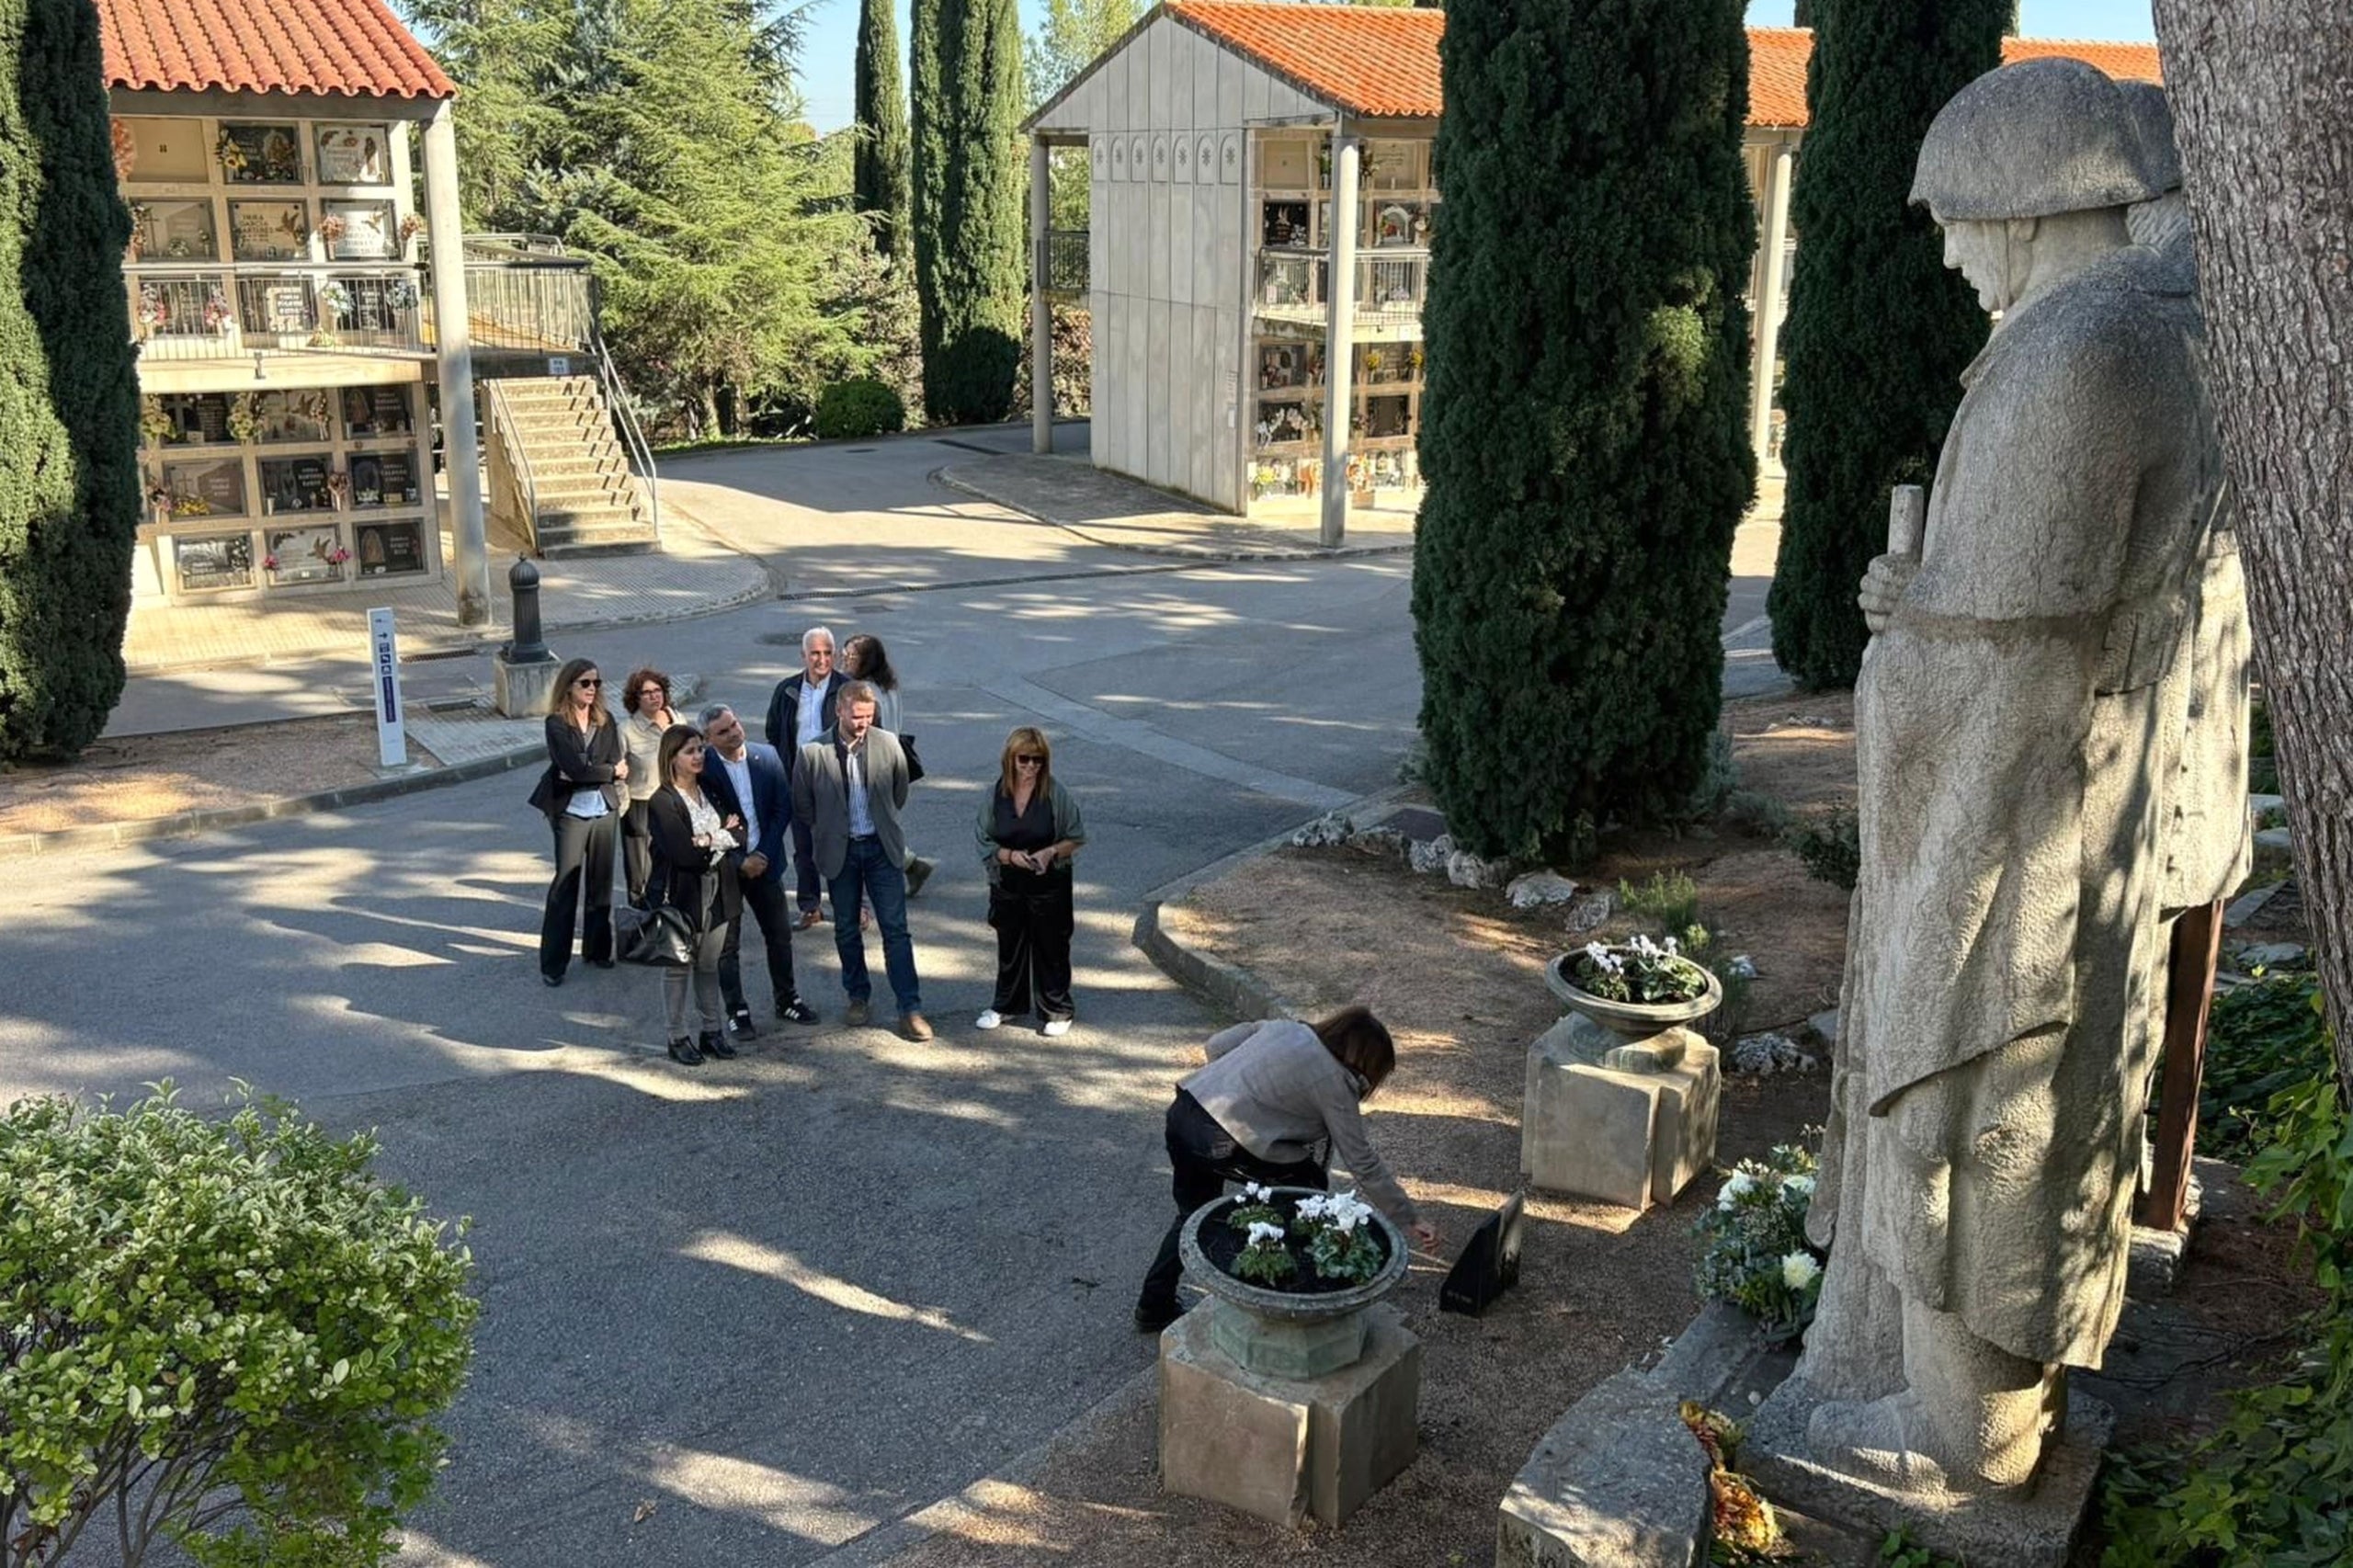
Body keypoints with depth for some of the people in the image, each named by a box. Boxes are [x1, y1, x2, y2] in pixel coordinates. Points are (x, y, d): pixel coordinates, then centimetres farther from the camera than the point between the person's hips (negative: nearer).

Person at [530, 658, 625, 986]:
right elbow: (574, 767, -18)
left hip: (604, 810, 4)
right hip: (571, 813, -4)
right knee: (566, 885, -3)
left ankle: (597, 948, 25)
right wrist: (610, 771, -7)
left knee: (601, 882, 11)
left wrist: (587, 772, -14)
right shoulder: (557, 723, -8)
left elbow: (616, 763, -2)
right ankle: (553, 964, 3)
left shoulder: (605, 720, 5)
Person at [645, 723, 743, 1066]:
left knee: (709, 965, 15)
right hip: (681, 896, -6)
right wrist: (723, 837, -10)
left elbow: (739, 834, 2)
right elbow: (683, 853, -22)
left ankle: (711, 1031, 25)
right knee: (679, 967, 7)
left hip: (717, 893, 6)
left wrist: (712, 839, -16)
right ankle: (678, 1038, 17)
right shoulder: (663, 802, -14)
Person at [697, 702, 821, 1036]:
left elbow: (783, 808, -1)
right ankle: (736, 1011, 17)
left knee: (779, 935, 13)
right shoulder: (702, 769, -13)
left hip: (765, 861, 3)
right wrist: (739, 862, -15)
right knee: (727, 943, 6)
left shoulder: (767, 757, -2)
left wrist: (763, 854, -9)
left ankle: (786, 999, 29)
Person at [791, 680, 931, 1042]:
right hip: (840, 852, 0)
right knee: (846, 930, 12)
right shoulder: (813, 752, -11)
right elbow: (802, 806, 2)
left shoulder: (887, 744, -7)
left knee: (896, 929, -3)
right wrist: (830, 831, 8)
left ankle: (911, 1009, -1)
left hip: (882, 848, 0)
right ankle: (858, 998, 29)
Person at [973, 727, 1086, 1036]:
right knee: (1009, 947, 17)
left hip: (1049, 886, -2)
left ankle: (1058, 1010, 24)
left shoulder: (1056, 794, -12)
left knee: (1051, 948, 7)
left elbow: (1076, 838, -4)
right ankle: (1006, 1005, 36)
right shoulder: (994, 795, -6)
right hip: (1008, 886, 2)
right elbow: (984, 842, -2)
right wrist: (1010, 856, -19)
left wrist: (1051, 852, -21)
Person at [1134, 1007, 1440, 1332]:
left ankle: (1154, 1306, 29)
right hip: (1220, 1143, -7)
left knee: (1195, 1215, 26)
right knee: (1309, 1186, 14)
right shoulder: (1334, 1084, -2)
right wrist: (1411, 1219, 6)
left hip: (1183, 1111, 7)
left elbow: (1215, 1045, 14)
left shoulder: (1285, 1026, 14)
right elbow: (1362, 1163, 0)